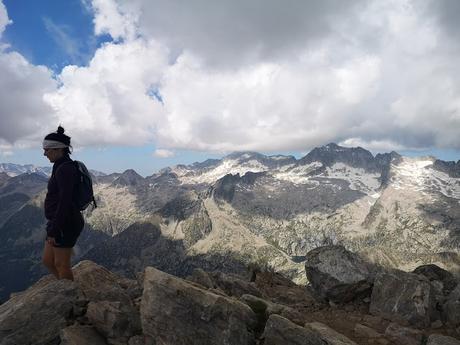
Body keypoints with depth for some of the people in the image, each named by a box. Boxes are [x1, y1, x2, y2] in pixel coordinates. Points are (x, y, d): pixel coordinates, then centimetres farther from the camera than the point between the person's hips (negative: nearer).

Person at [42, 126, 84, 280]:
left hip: (66, 224, -10)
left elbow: (64, 202, -24)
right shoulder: (62, 167, 12)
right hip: (60, 223, 10)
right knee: (47, 261, 18)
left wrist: (53, 230, -21)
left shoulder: (65, 169, -19)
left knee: (61, 265, 2)